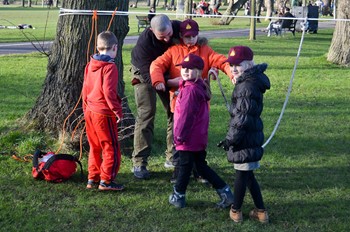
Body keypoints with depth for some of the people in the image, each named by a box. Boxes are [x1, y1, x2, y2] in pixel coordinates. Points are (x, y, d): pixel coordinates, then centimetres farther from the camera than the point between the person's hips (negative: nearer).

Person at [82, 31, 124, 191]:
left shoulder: (90, 65, 8)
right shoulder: (110, 67, -15)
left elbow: (85, 89, 13)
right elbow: (108, 92, -20)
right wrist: (118, 111, -14)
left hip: (90, 112, 8)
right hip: (104, 113, -8)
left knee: (95, 147, 18)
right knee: (111, 148, 3)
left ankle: (92, 178, 22)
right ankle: (106, 181, 5)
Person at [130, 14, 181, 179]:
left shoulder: (179, 28, -26)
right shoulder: (144, 41, -37)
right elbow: (148, 76, -36)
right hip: (145, 74, -4)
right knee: (146, 113, -12)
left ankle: (173, 158, 15)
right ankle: (139, 163, -9)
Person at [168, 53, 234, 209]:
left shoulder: (191, 90, -20)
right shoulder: (199, 87, 11)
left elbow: (186, 115, -22)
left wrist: (180, 135, -15)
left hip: (189, 138, -9)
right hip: (199, 137, 9)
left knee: (184, 167, 4)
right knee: (202, 166, 15)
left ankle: (178, 197, 18)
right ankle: (225, 192, 14)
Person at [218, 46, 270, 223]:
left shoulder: (246, 87, -20)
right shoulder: (253, 82, 10)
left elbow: (242, 118, -22)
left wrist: (230, 139, -15)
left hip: (244, 140, -10)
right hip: (251, 138, 10)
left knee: (242, 174, 4)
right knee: (248, 175, 17)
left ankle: (236, 210, 17)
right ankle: (261, 211, 21)